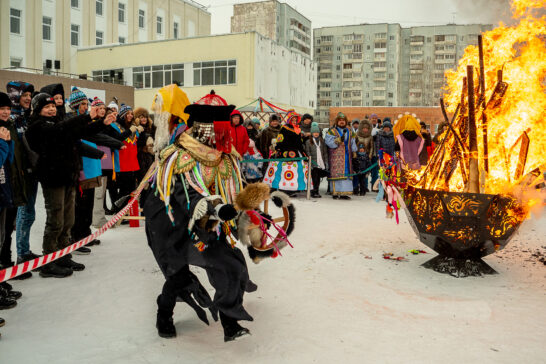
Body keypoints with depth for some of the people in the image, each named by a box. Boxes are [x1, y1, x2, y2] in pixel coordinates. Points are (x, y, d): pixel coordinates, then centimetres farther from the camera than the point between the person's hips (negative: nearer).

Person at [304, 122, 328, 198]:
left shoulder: (322, 141, 15)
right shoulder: (308, 142, 4)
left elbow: (325, 152, 15)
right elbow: (307, 153, -1)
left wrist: (326, 162, 10)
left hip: (321, 163, 4)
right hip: (314, 164, -3)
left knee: (318, 178, 6)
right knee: (315, 178, -8)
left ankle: (315, 191, 16)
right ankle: (315, 192, -2)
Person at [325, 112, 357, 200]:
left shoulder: (349, 132, 18)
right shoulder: (332, 131, 2)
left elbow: (353, 144, 20)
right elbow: (329, 142, -11)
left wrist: (354, 153, 10)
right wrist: (339, 139, -20)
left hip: (347, 156, 5)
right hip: (336, 156, -5)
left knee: (346, 172, 0)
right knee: (336, 172, -10)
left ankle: (344, 193, 2)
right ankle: (335, 192, -7)